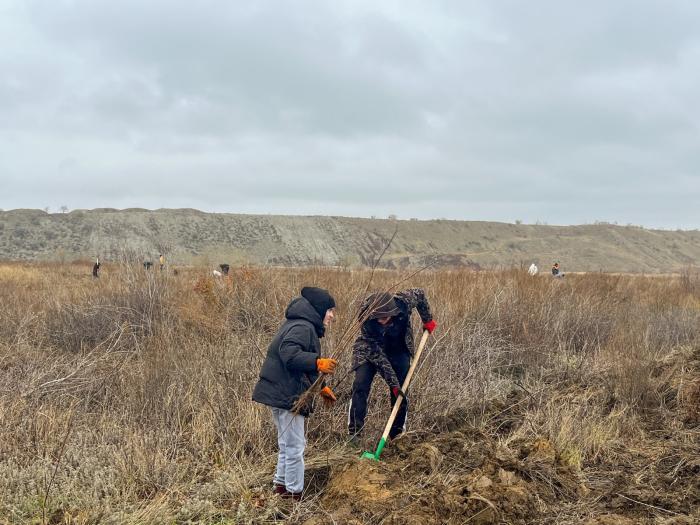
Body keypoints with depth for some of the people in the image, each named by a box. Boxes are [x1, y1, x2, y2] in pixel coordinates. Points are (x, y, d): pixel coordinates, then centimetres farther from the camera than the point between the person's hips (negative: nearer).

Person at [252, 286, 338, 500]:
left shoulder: (304, 326, 18)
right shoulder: (302, 328, -16)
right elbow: (290, 355, -33)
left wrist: (321, 388, 25)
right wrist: (318, 362, -41)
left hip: (281, 394, 11)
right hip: (287, 396, -11)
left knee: (288, 445, 22)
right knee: (295, 447, -2)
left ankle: (280, 485, 33)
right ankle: (294, 494, 7)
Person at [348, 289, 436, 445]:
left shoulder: (404, 301, -32)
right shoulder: (367, 321, -35)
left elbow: (420, 294, -6)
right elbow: (378, 356, -29)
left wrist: (428, 319, 1)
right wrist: (393, 382, -28)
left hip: (398, 349, 3)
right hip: (370, 349, -3)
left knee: (401, 391, -1)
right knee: (360, 386, -20)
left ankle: (397, 435, 14)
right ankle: (354, 434, -14)